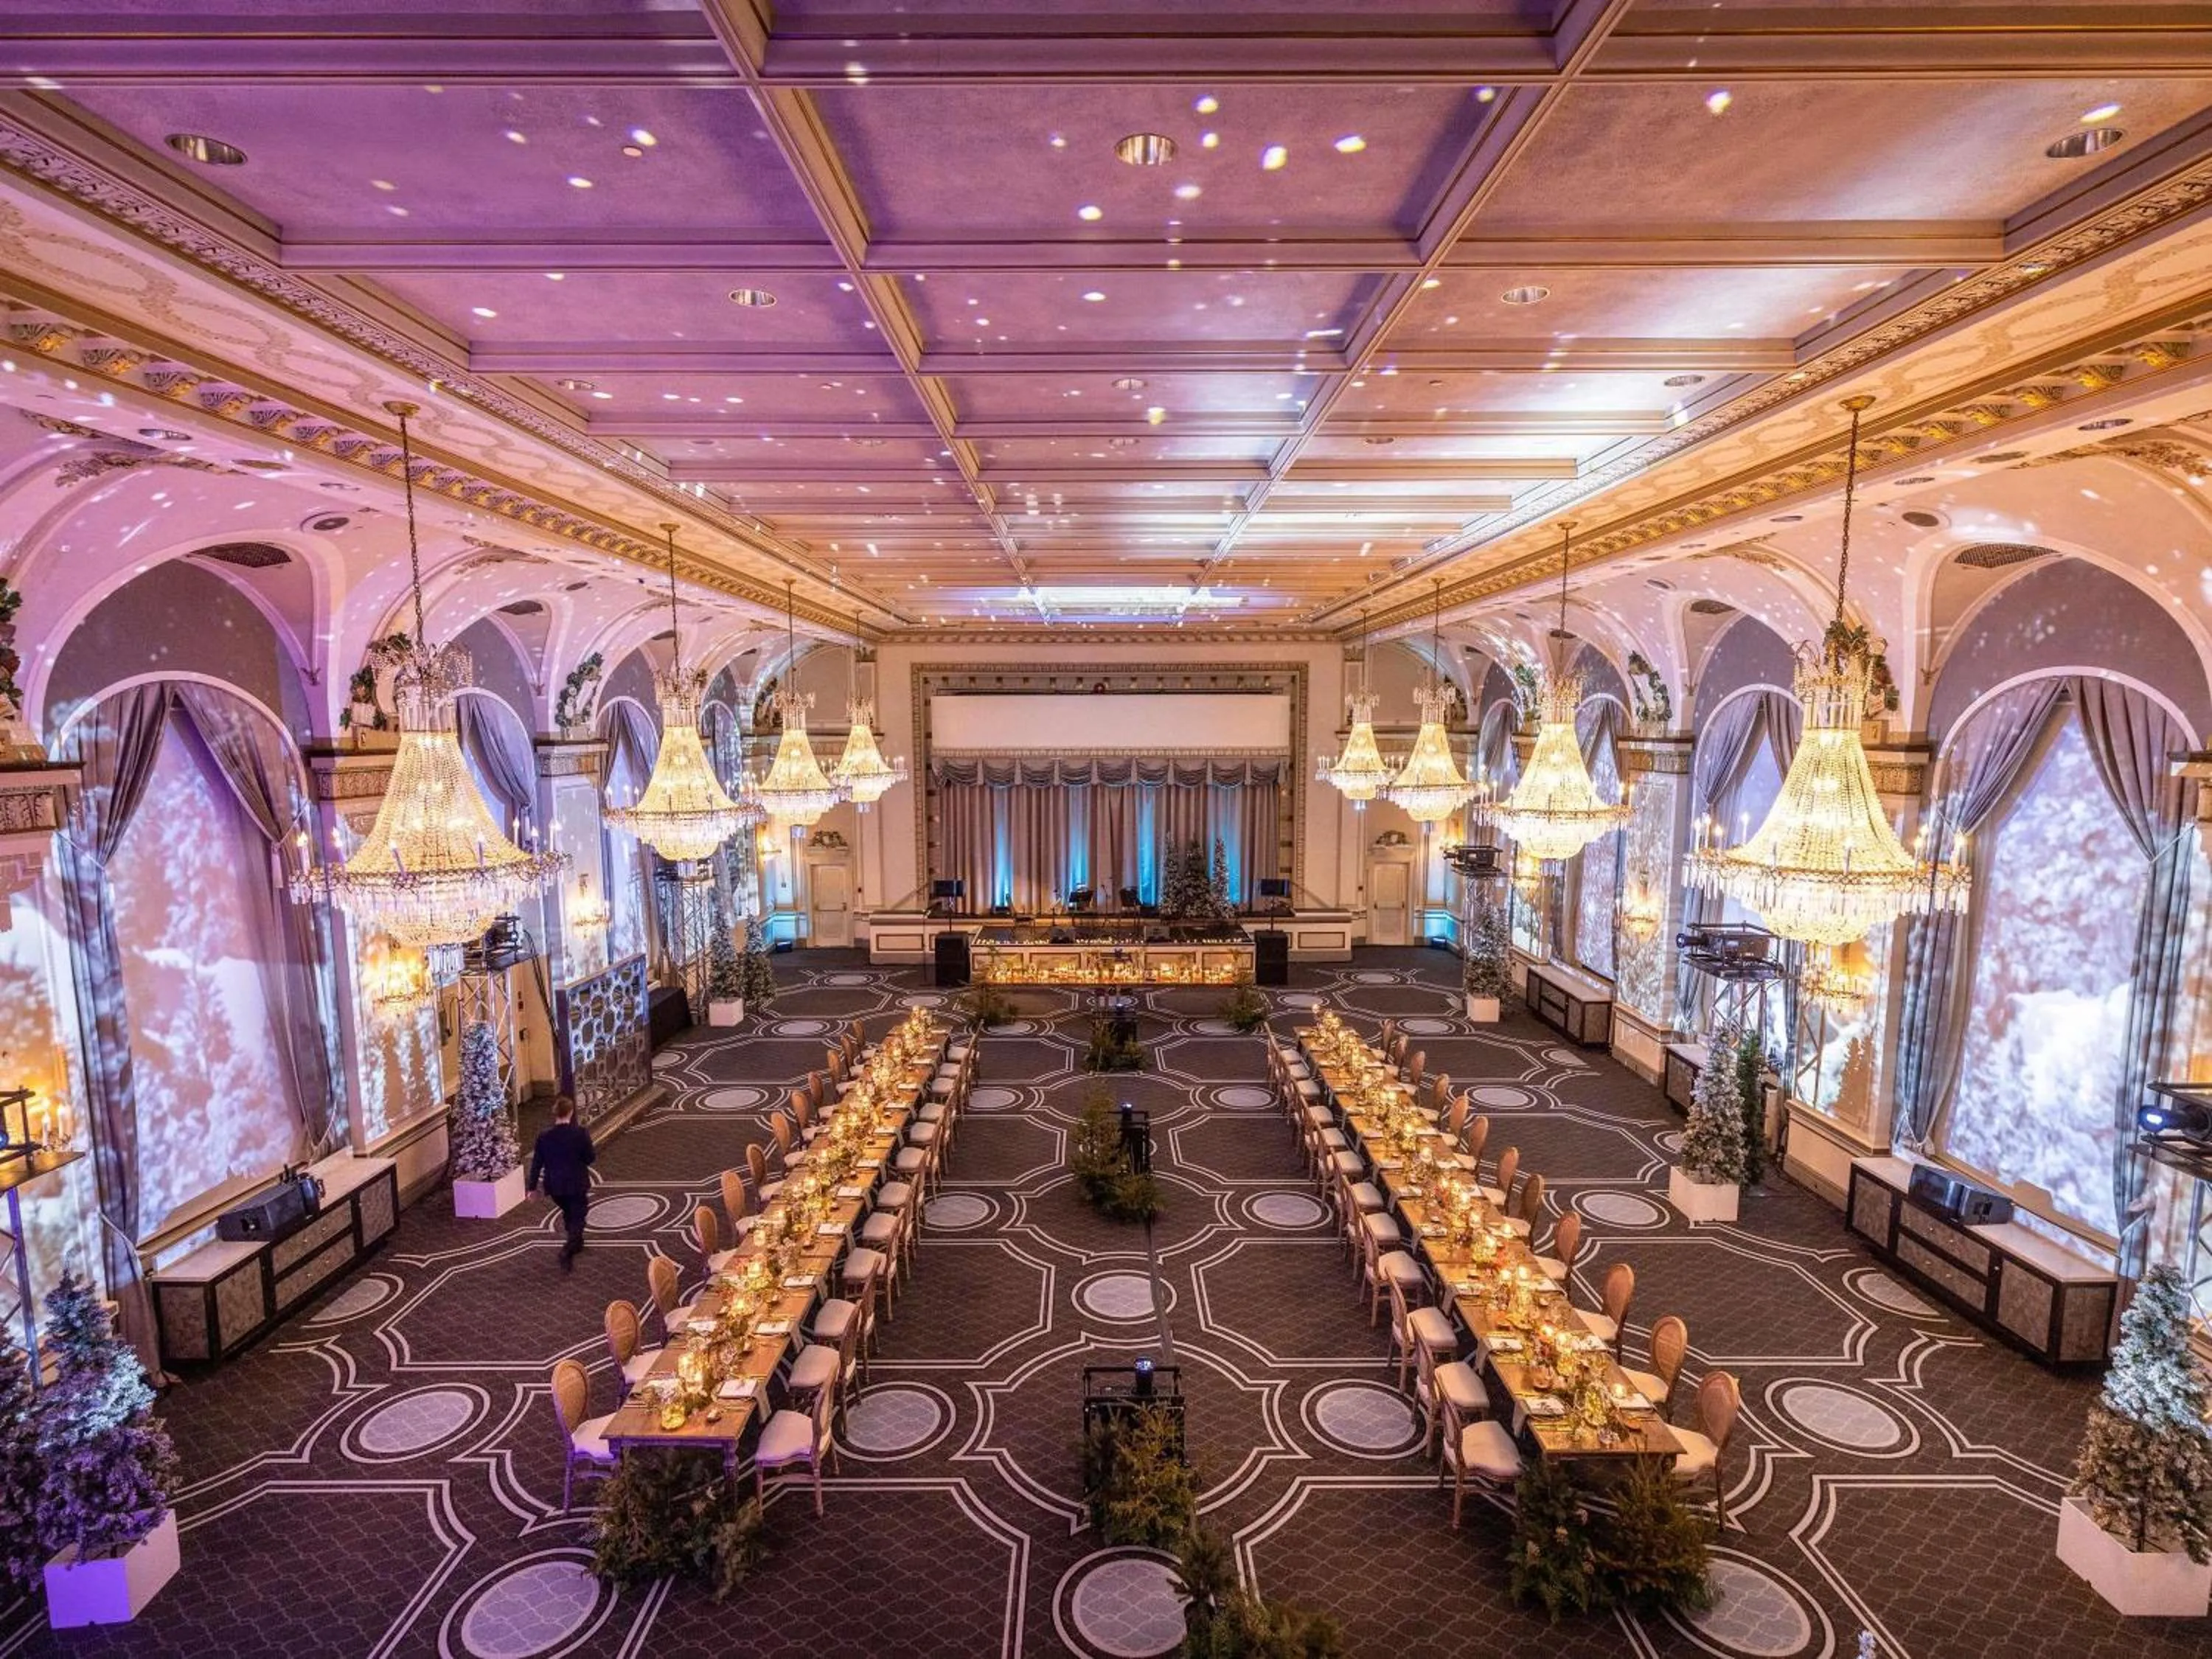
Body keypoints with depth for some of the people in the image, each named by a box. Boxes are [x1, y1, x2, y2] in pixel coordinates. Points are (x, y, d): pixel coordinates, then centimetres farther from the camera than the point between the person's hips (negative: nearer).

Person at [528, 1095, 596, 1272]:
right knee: (577, 1218, 8)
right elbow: (590, 1157, -10)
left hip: (554, 1185, 4)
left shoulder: (544, 1134, -9)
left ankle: (576, 1242, 46)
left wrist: (533, 1186, 5)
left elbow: (536, 1162, -3)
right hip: (577, 1184, -4)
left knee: (568, 1213, 27)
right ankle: (568, 1251, -13)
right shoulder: (580, 1133, -18)